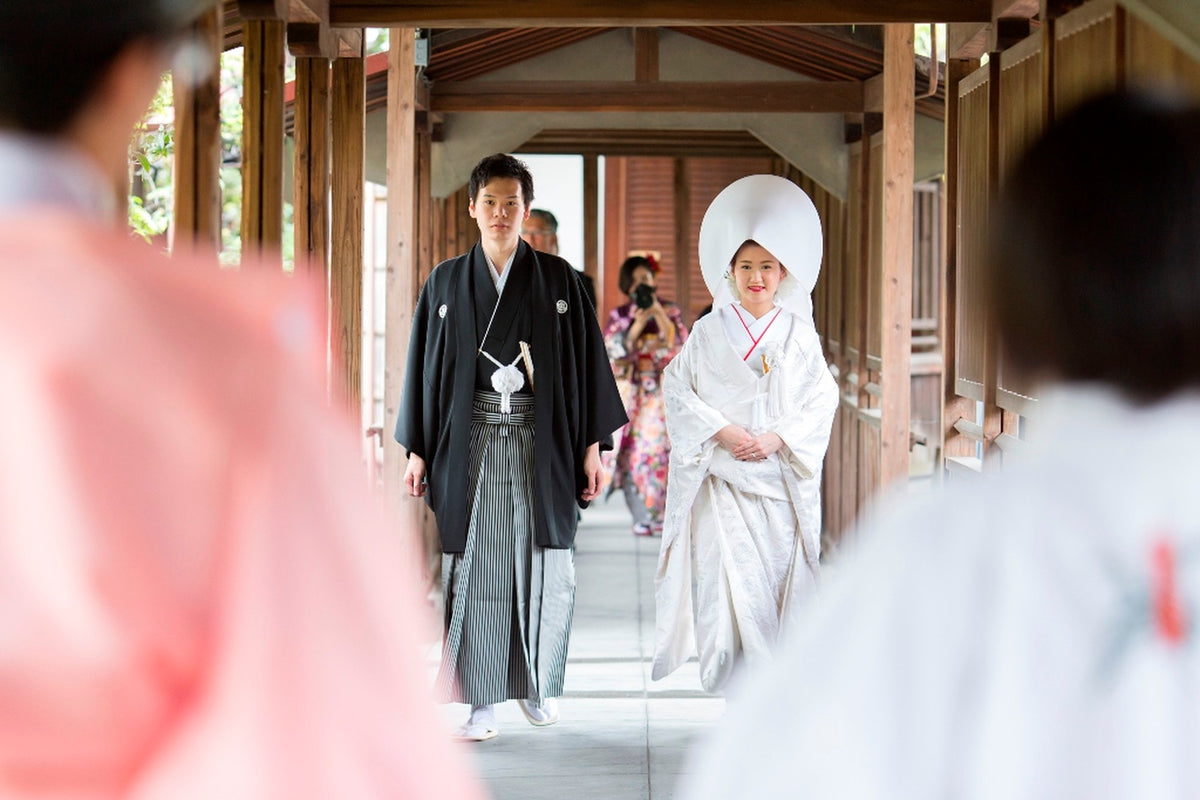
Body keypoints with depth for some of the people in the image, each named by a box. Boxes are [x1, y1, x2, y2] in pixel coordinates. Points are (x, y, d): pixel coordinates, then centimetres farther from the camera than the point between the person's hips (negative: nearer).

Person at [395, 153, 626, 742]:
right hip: (472, 443, 0)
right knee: (475, 567, -3)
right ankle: (482, 703, 0)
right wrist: (417, 451, 3)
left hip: (540, 442, 0)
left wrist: (591, 445, -2)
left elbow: (585, 361, 3)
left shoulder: (557, 279, 4)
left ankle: (537, 685, 20)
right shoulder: (446, 282, 7)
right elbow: (426, 367, 8)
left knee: (541, 565, 3)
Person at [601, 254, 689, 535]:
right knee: (633, 450, -8)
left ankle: (661, 513, -4)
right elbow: (612, 351, -2)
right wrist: (637, 325, -12)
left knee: (658, 447, -10)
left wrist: (659, 315, -10)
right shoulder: (619, 315, 11)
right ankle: (641, 516, -7)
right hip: (629, 391, 1)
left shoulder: (670, 310, 10)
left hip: (662, 392, -1)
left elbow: (680, 345, -3)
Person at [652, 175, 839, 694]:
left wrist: (778, 438, -12)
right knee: (729, 587, -9)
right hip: (723, 479, -1)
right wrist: (723, 431, -12)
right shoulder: (709, 332, 4)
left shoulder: (800, 334, 6)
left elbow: (822, 398, 2)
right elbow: (678, 388, 1)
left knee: (781, 587, 2)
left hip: (783, 480, 1)